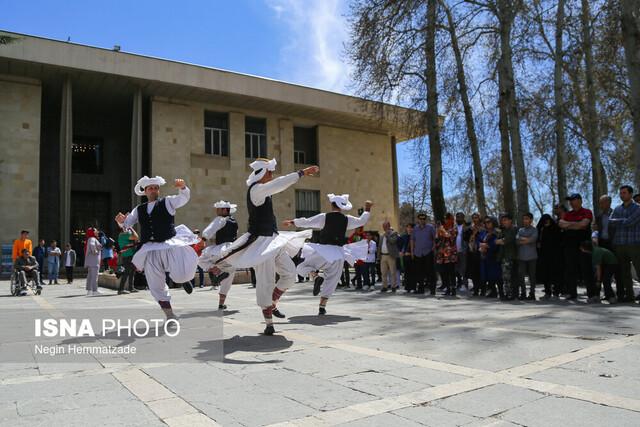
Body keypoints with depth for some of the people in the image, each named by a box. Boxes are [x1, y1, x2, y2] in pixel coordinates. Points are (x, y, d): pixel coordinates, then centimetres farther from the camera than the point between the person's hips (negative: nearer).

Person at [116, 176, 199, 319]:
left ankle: (184, 278, 20)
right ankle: (169, 315, 21)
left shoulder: (167, 202, 5)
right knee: (156, 287, 5)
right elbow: (127, 223, 15)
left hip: (170, 245, -3)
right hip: (150, 250, 4)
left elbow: (184, 198, -10)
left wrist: (182, 187, -32)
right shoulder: (139, 209, 15)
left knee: (181, 275, -20)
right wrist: (121, 220, -9)